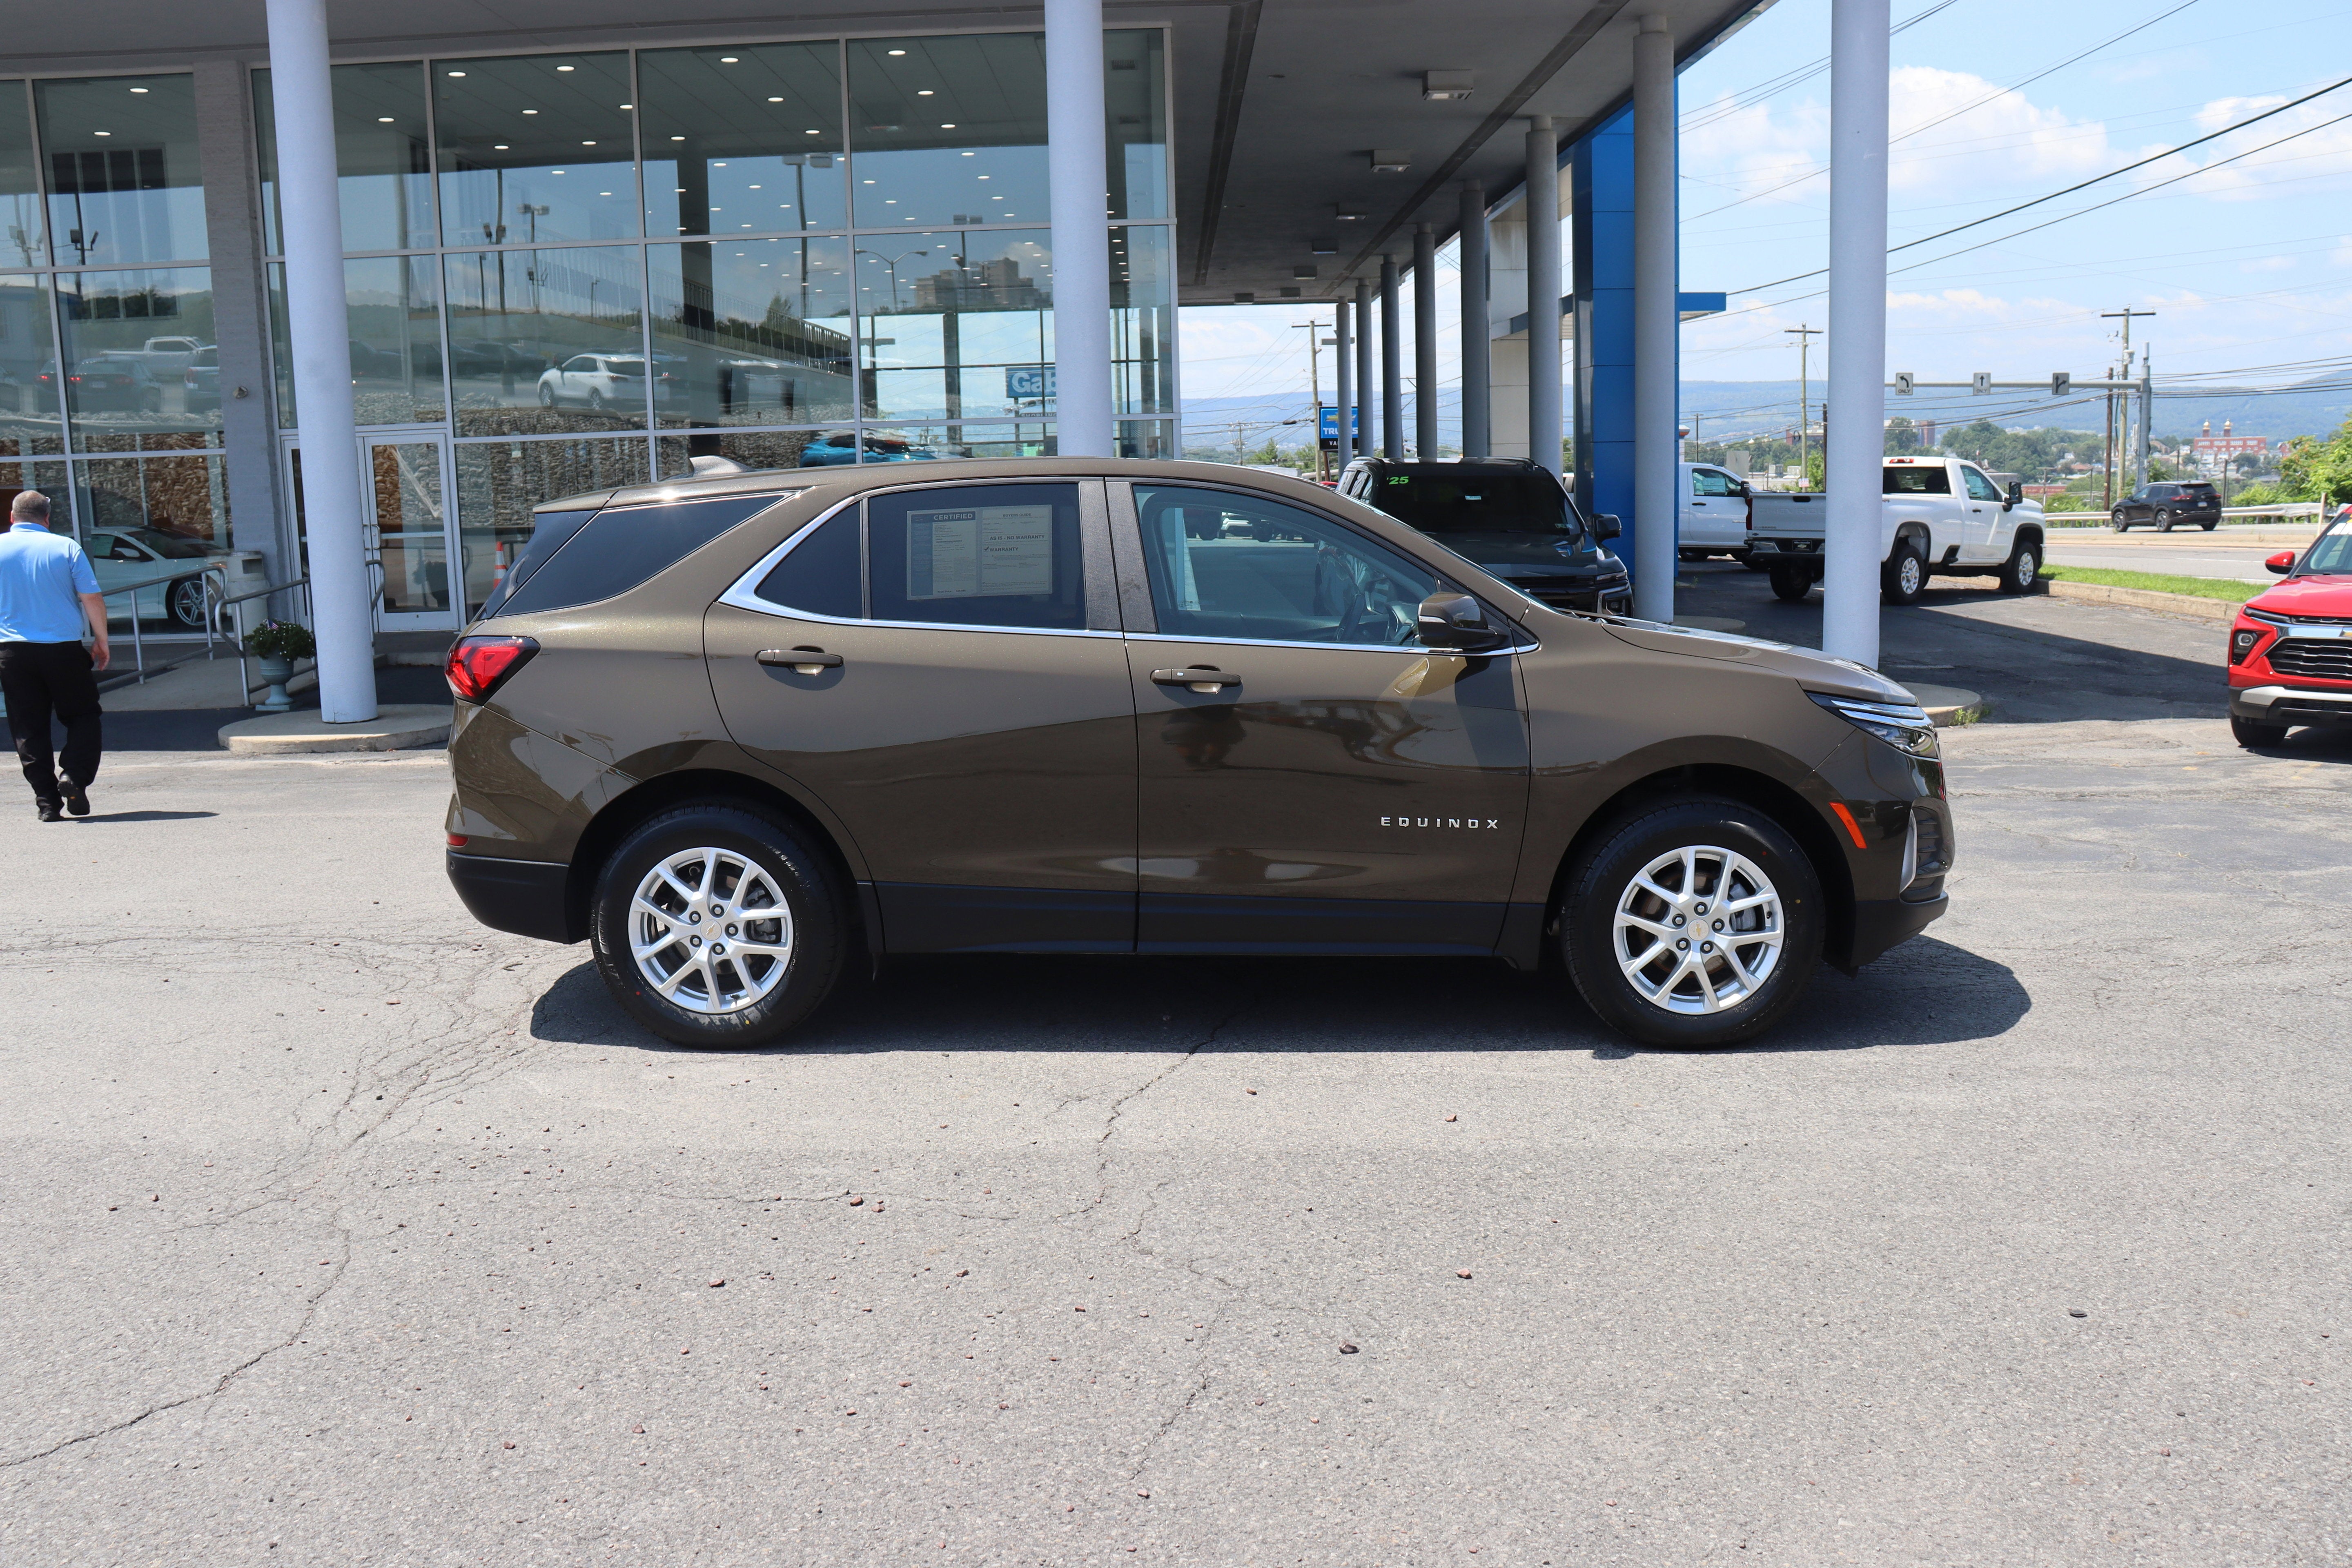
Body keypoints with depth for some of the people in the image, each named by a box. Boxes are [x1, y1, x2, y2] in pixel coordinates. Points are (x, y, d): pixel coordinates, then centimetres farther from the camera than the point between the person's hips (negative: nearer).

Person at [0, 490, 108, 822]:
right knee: (83, 716, 12)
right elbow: (92, 599, -4)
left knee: (29, 729, 6)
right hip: (64, 648, -1)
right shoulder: (66, 547, -2)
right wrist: (101, 642, 6)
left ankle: (48, 802, 2)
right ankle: (75, 776, -9)